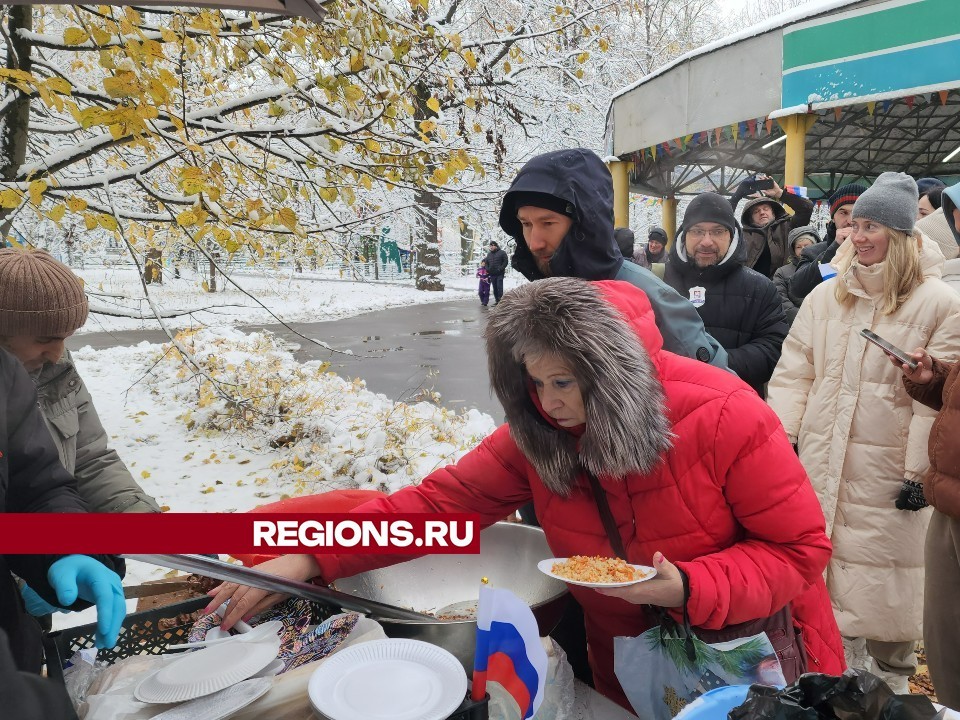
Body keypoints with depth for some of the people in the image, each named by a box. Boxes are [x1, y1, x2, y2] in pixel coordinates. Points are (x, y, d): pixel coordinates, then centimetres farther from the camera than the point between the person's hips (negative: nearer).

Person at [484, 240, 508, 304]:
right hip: (492, 274, 6)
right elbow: (486, 263, 24)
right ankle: (497, 300, 12)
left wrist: (501, 269, -14)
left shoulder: (502, 253, 0)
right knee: (495, 288, 7)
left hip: (499, 274, -6)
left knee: (499, 287, -10)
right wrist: (487, 269, 6)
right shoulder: (489, 254, 18)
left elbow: (505, 261, -4)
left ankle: (500, 300, -9)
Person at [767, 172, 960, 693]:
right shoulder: (826, 295, 7)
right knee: (825, 571, 14)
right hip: (821, 461, 4)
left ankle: (889, 679, 30)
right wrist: (784, 436, 1)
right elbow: (794, 372, 7)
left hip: (888, 471, -3)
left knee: (884, 580, 8)